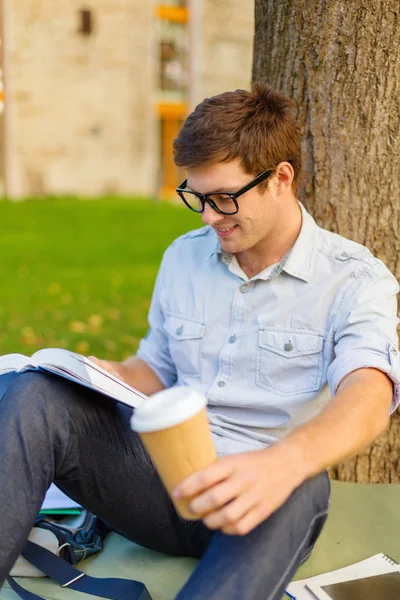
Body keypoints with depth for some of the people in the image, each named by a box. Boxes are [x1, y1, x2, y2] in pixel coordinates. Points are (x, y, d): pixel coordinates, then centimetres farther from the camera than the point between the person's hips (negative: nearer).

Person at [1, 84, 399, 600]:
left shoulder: (356, 279, -5)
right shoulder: (183, 257, 13)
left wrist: (283, 464, -45)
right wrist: (112, 376, -2)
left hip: (250, 499, -3)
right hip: (161, 472, 4)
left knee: (300, 486, -40)